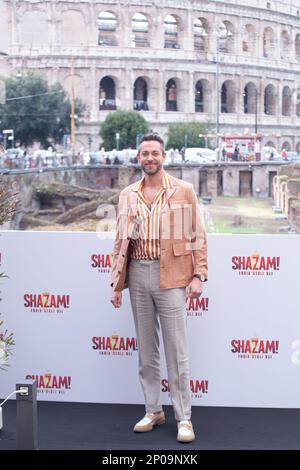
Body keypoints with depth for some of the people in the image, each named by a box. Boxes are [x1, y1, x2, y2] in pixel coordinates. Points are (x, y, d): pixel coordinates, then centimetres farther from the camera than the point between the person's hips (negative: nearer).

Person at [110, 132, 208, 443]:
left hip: (171, 277, -4)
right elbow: (121, 241, 13)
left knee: (176, 351, -2)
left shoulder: (184, 191, 1)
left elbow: (197, 235, 1)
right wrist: (116, 283, 9)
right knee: (146, 350, 11)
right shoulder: (127, 195, 10)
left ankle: (184, 418, 7)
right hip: (138, 276, 4)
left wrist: (199, 275, -7)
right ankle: (153, 411, 23)